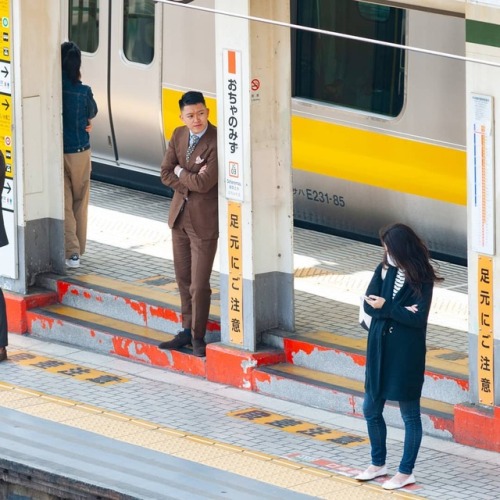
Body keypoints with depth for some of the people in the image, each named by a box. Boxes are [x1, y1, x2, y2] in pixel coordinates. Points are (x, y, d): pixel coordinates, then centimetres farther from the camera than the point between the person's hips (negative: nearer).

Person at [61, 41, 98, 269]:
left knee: (64, 204, 4)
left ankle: (71, 251, -4)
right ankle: (78, 248, 26)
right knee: (80, 202, 17)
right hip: (80, 152, 1)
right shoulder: (84, 92, -12)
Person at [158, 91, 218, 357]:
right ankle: (187, 330, 28)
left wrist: (180, 172, -8)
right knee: (183, 279, 16)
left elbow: (204, 183, -24)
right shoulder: (179, 135, 3)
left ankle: (198, 337, 10)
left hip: (204, 220, -7)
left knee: (199, 284, -3)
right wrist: (190, 181, -14)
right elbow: (166, 173, 2)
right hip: (180, 214, 7)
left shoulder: (217, 143, -20)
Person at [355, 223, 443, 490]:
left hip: (406, 354, -6)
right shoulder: (384, 269, 3)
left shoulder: (421, 279, -13)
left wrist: (386, 307, -16)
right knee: (371, 409, 13)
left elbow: (418, 318, -19)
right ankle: (378, 464, 30)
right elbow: (369, 304, -4)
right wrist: (399, 311, -17)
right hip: (379, 350, 6)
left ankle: (406, 472, 14)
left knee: (410, 413, 5)